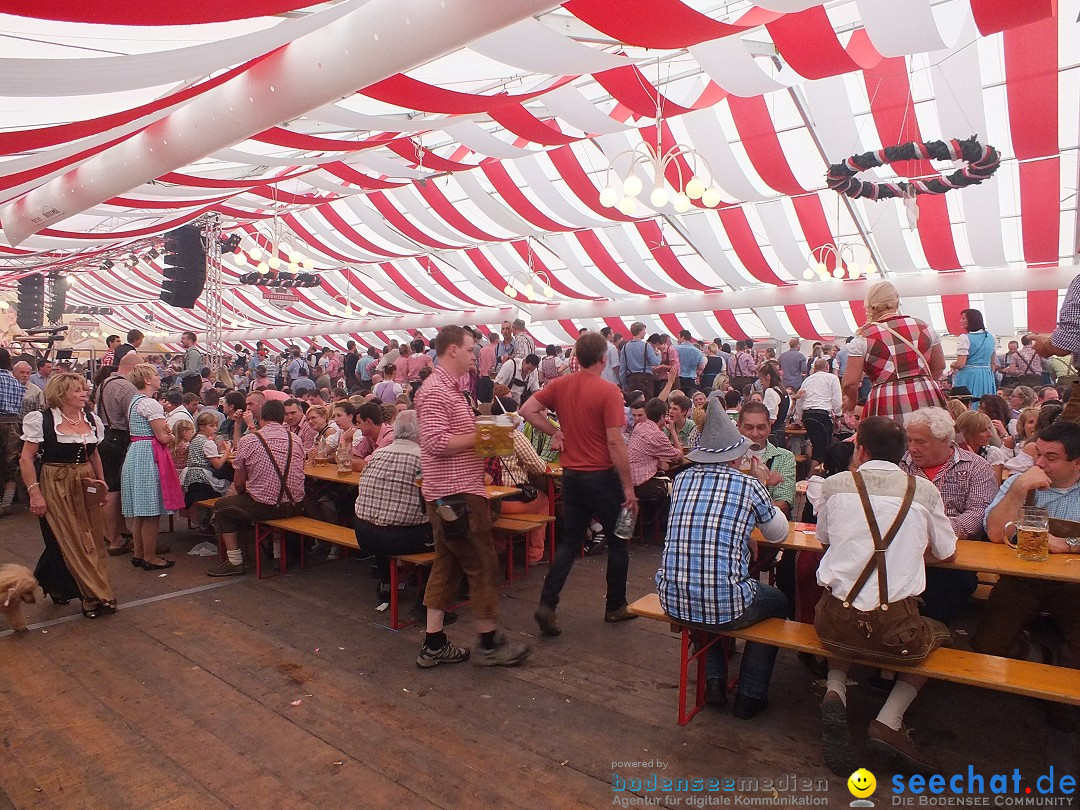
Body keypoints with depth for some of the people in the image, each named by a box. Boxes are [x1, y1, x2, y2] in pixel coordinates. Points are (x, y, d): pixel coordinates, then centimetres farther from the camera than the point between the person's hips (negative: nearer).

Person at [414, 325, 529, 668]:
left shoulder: (448, 389, 17)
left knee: (447, 566, 13)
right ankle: (489, 644, 13)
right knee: (482, 566, 0)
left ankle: (434, 645, 21)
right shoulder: (435, 391, -16)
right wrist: (481, 437, -18)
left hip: (452, 494, 10)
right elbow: (436, 442, -25)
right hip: (456, 495, -10)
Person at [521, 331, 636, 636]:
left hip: (571, 474, 5)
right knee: (617, 541, 15)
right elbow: (615, 443, -19)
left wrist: (554, 432, 7)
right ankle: (615, 607, 26)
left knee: (570, 542, 15)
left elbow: (527, 410, 1)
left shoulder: (561, 385, 0)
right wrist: (629, 487, -13)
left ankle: (547, 605, 4)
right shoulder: (608, 391, -16)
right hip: (602, 475, -5)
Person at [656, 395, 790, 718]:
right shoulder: (749, 485, -5)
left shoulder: (682, 480, 4)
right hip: (724, 607, -3)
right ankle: (750, 696, 30)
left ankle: (714, 681, 35)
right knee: (777, 602, 29)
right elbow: (778, 533, 15)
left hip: (673, 602, 4)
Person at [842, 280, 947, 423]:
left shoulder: (864, 336, -1)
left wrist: (852, 400, 16)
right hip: (928, 402, 4)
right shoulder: (923, 327, 11)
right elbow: (939, 367, 21)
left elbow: (849, 383, -4)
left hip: (887, 407, -3)